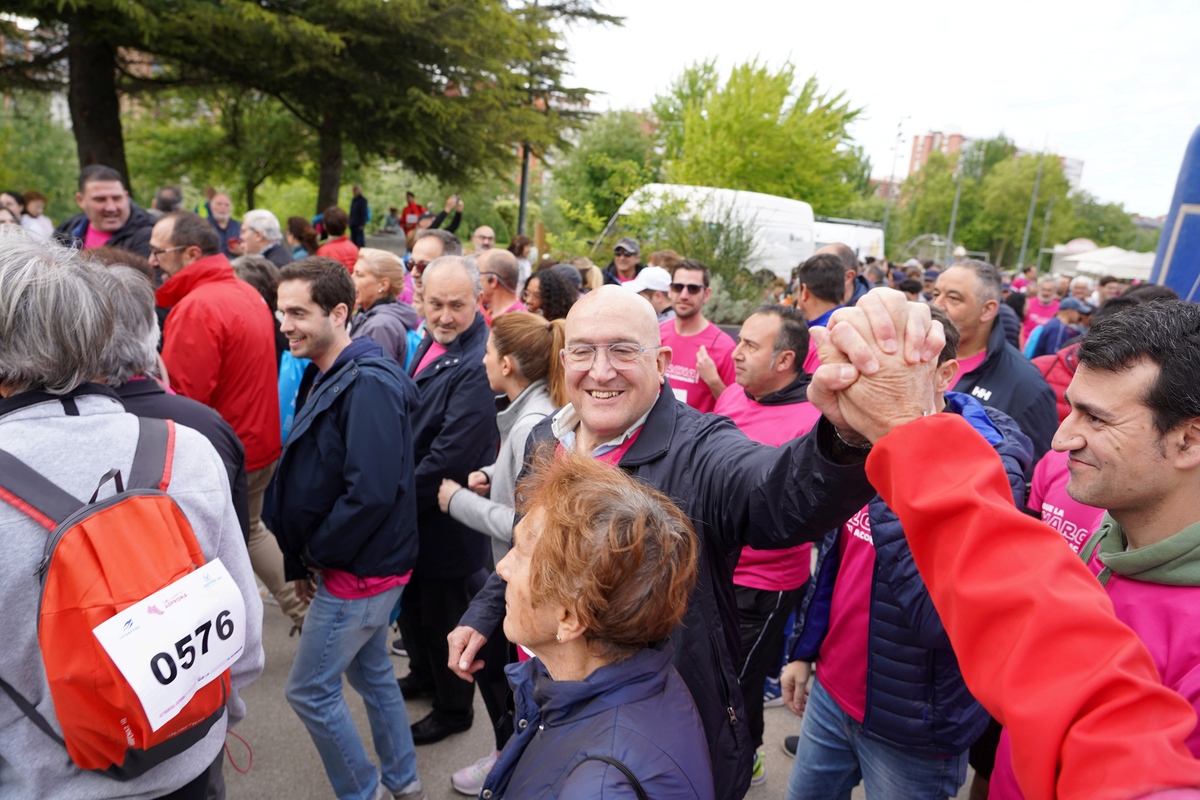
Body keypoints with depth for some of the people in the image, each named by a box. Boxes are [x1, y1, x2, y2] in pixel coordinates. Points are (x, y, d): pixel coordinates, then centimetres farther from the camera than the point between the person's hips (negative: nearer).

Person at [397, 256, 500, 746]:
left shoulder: (477, 366, -27)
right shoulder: (429, 342, 3)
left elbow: (449, 458, -28)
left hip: (447, 520, -9)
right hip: (412, 511, 9)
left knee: (443, 617, 11)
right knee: (412, 604, 27)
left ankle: (453, 710, 35)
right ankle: (423, 676, 53)